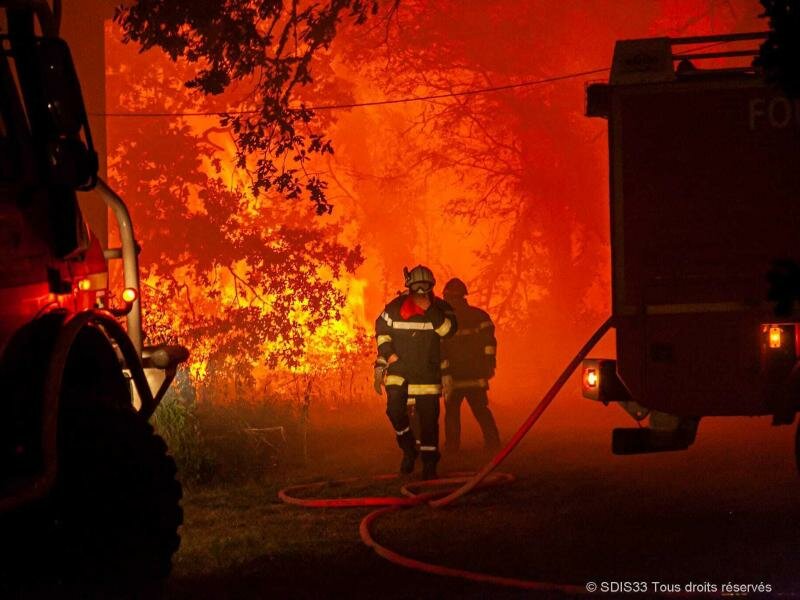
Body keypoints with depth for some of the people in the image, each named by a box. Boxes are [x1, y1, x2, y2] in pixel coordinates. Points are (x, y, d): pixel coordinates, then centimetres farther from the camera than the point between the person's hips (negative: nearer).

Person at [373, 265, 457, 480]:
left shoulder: (440, 308, -4)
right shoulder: (395, 307, -3)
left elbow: (448, 330, -21)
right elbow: (381, 328, 10)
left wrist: (430, 310, -28)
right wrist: (388, 353, -1)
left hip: (428, 371, 0)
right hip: (399, 368, 0)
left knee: (429, 417, -1)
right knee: (395, 409, -17)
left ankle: (429, 465, 8)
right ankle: (408, 449, 6)